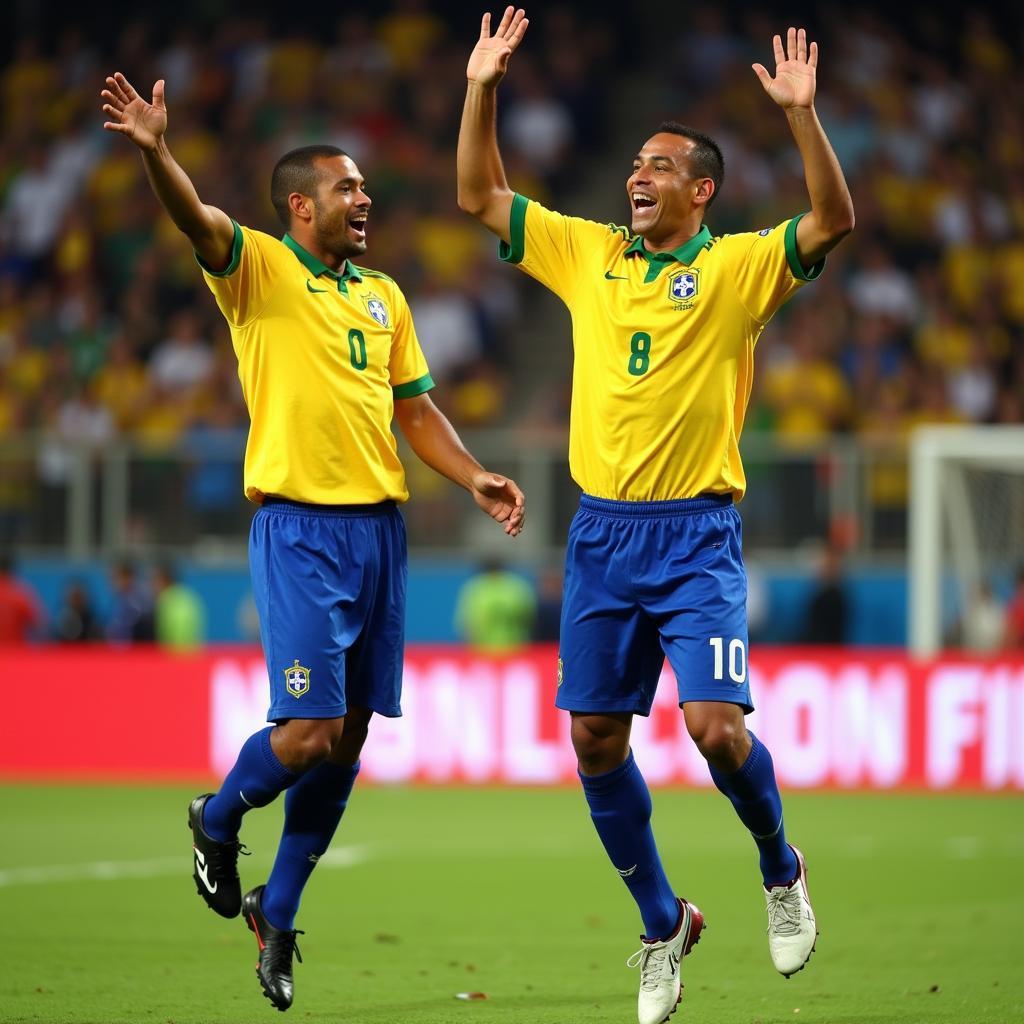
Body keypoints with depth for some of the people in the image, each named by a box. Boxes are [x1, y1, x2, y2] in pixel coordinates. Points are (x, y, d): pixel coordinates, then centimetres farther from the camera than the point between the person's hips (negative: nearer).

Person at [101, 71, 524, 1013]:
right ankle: (218, 822, 19)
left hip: (380, 528, 6)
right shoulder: (258, 270, -3)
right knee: (311, 730, -12)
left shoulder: (382, 294, 16)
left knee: (349, 736, 6)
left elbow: (415, 406, 20)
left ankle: (278, 912, 21)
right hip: (300, 530, -6)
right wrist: (155, 153, -41)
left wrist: (474, 478, 5)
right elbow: (198, 221, -22)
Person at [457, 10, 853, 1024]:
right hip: (602, 531, 4)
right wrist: (480, 90, 5)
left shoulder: (736, 266, -2)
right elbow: (480, 197, 15)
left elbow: (832, 219, -16)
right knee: (596, 738, 3)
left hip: (695, 535, -4)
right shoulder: (588, 254, 10)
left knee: (715, 725, -17)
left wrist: (801, 112, -26)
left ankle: (780, 870, 12)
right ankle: (663, 924, 19)